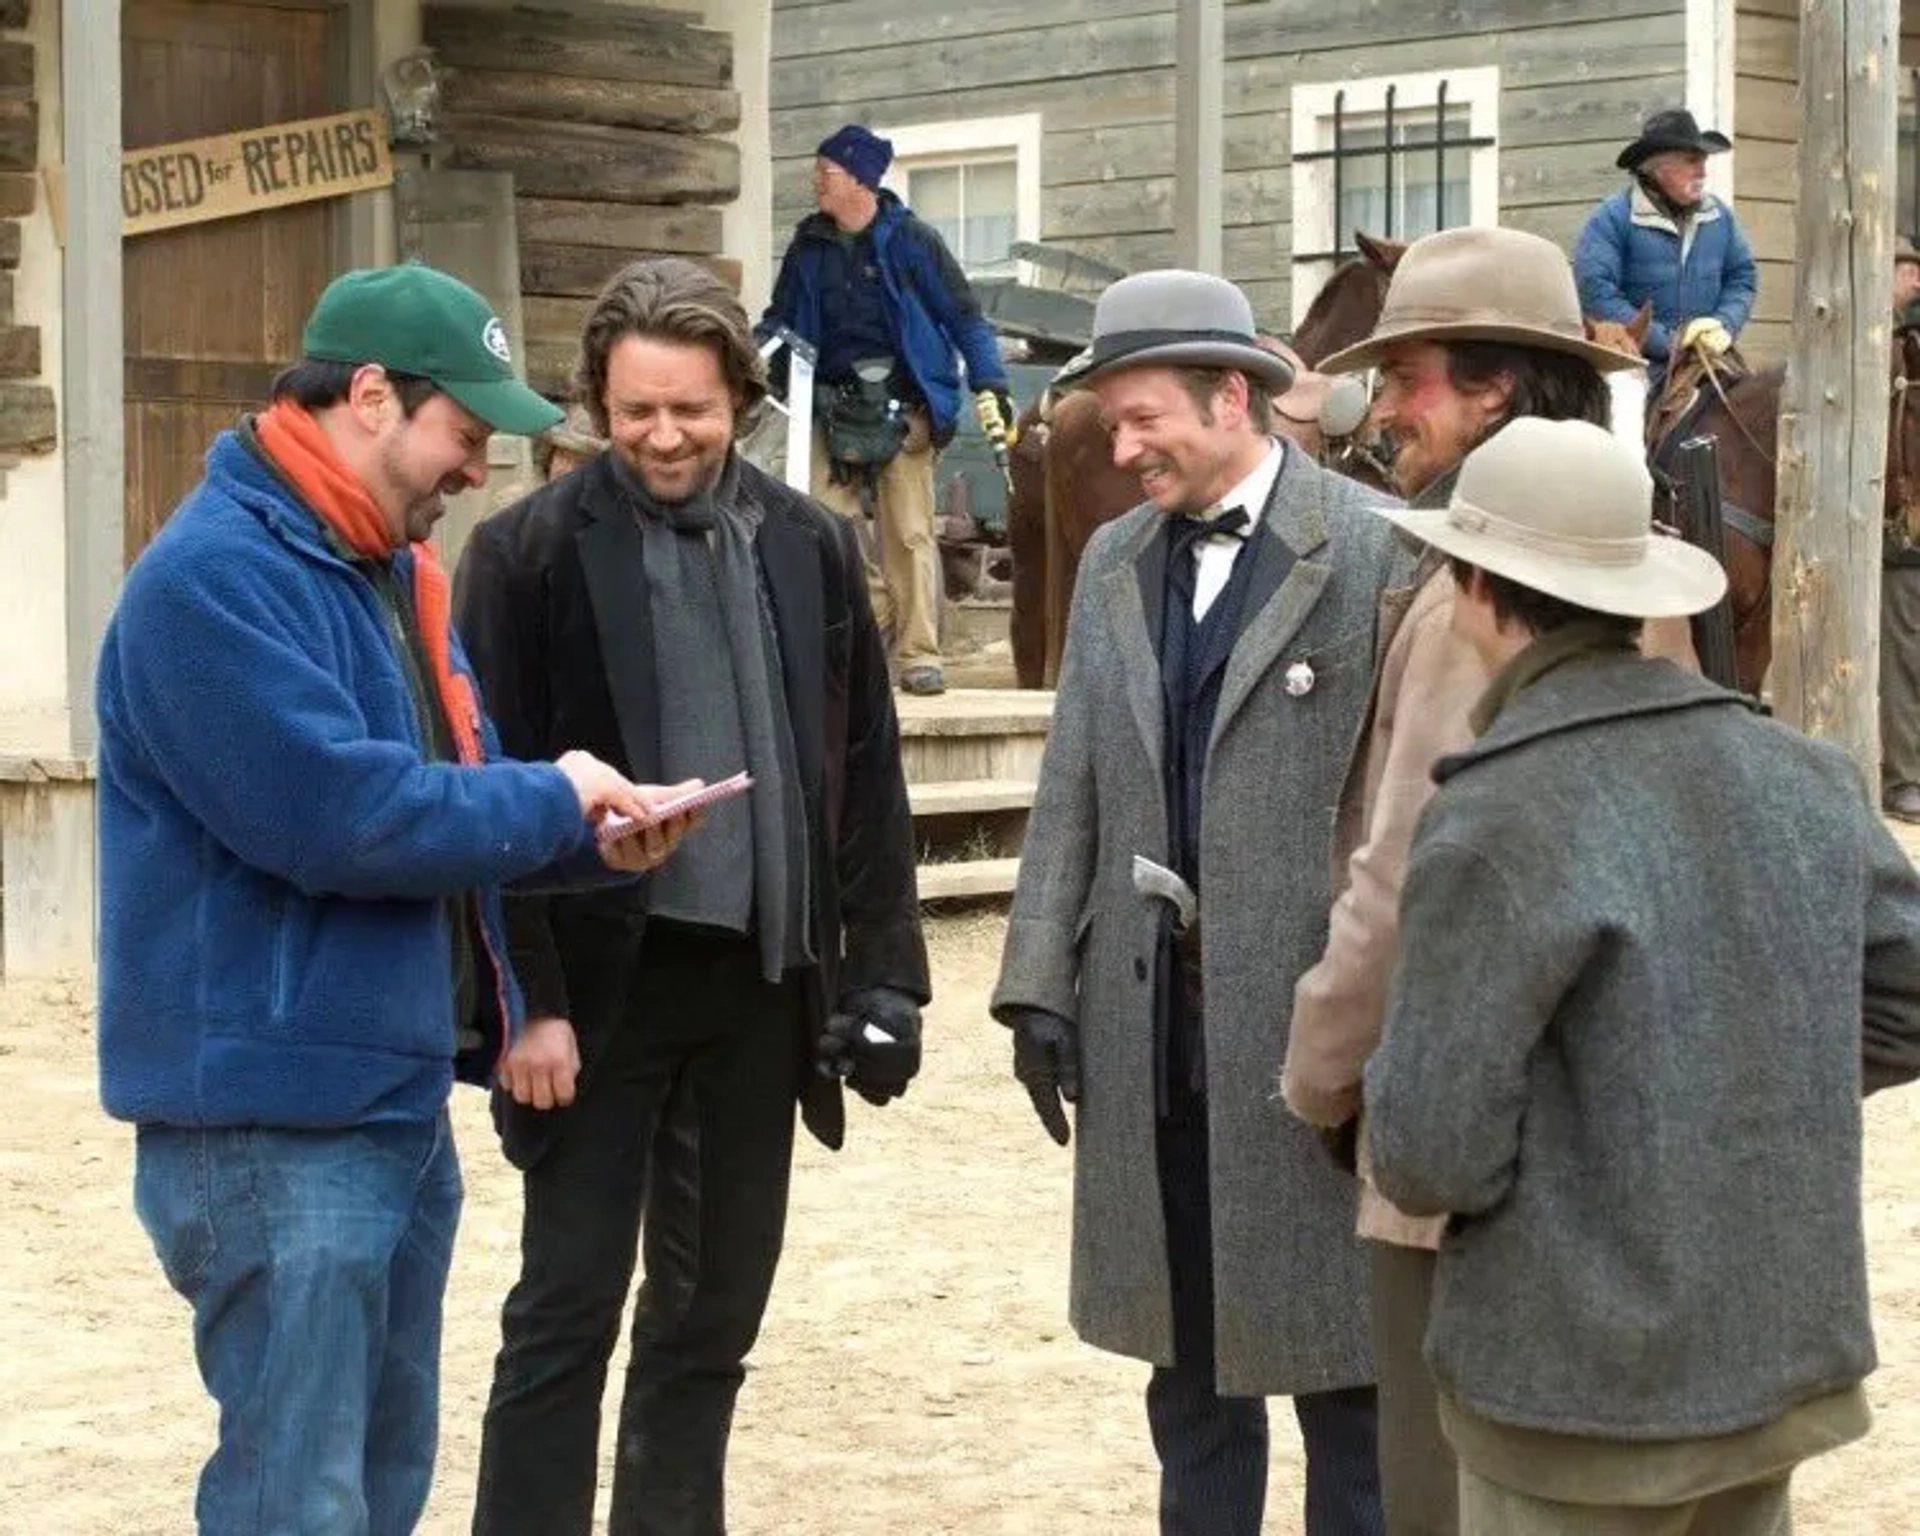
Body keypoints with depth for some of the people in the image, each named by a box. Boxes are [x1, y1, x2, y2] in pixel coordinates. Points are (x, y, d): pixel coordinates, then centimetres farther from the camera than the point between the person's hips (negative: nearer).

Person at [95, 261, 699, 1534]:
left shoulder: (390, 566, 13)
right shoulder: (216, 577, -18)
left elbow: (445, 797, 20)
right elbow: (336, 816, -27)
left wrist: (583, 831, -1)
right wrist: (553, 802, -13)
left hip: (400, 1096, 10)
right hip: (274, 1119, -10)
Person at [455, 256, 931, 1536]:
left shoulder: (813, 547, 4)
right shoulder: (531, 552, -6)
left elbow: (868, 777, 7)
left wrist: (885, 970, 3)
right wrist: (529, 996, -13)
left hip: (762, 981, 4)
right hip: (604, 980, -4)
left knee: (714, 1313, 12)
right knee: (567, 1310, 0)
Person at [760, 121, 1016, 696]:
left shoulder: (911, 239, -2)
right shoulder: (808, 248, 11)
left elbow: (965, 317, 0)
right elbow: (780, 321, 21)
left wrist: (989, 386, -9)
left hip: (902, 407, -4)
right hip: (832, 407, 4)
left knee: (908, 534, -6)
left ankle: (918, 654, -1)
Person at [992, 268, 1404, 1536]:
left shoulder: (1376, 552, -9)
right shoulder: (1115, 561, 11)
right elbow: (1073, 789, 12)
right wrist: (1040, 983, 6)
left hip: (1311, 1017, -6)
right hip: (1149, 1018, 6)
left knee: (1332, 1351, 3)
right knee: (1185, 1345, 15)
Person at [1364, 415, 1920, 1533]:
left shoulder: (1500, 820, -19)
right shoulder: (1803, 773, 1)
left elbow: (1433, 1149, -19)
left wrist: (1396, 1128, 2)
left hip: (1584, 1388, -6)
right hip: (1787, 1353, 6)